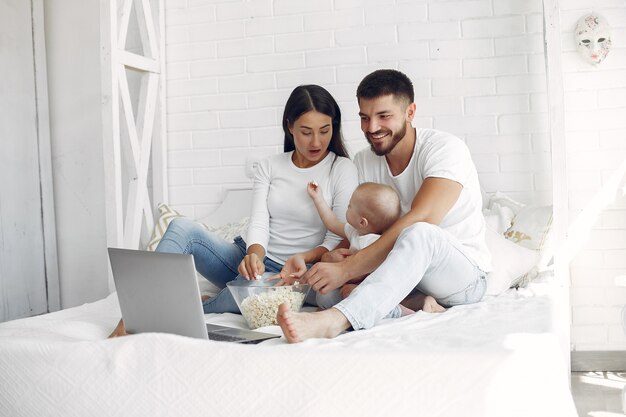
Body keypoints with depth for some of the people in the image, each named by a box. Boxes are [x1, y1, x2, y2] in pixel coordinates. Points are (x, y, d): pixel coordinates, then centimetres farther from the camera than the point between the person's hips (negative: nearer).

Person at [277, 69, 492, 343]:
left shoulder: (445, 148, -14)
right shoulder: (363, 163, 4)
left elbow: (420, 220, -30)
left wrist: (346, 268, -36)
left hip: (465, 275, -5)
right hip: (406, 273, 6)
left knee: (419, 234, -39)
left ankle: (332, 320, -55)